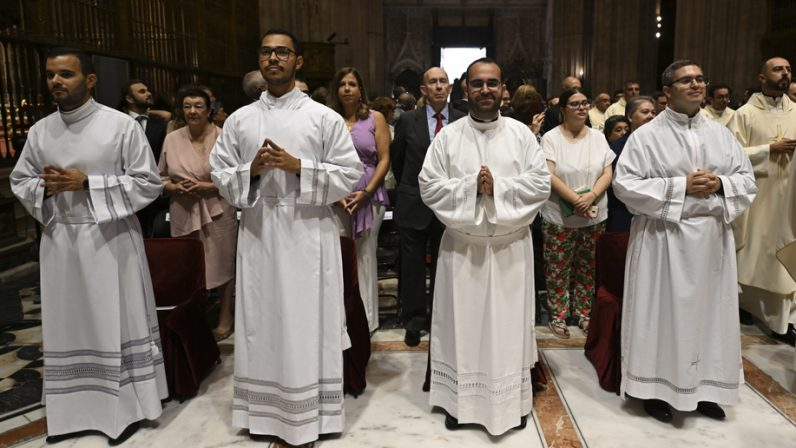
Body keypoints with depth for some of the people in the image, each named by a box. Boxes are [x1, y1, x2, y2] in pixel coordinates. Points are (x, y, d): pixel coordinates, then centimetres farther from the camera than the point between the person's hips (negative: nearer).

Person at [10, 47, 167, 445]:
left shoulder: (122, 125, -8)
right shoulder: (39, 131, 7)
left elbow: (148, 183, -10)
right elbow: (19, 181, 15)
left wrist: (86, 183, -16)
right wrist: (45, 188, -8)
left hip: (110, 238, -4)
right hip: (60, 239, 5)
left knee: (116, 323, 5)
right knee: (68, 326, 12)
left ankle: (126, 407, 19)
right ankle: (74, 409, 27)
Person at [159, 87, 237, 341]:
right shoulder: (172, 139, 7)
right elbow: (161, 177, 13)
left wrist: (207, 186, -15)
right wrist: (175, 187, -7)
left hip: (217, 211, -3)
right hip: (183, 213, 3)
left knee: (222, 264, 3)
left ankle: (224, 320, 17)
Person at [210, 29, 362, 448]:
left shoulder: (325, 117, 2)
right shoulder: (239, 119, 10)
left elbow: (350, 174, -3)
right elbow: (219, 174, 9)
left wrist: (297, 166, -13)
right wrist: (252, 169, -11)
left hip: (308, 233, -3)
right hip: (258, 232, 3)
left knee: (307, 323, 3)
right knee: (262, 321, 8)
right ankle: (269, 412, 23)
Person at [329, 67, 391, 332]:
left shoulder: (375, 119, 6)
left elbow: (384, 159, 2)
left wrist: (366, 192, -9)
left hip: (369, 196, 0)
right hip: (336, 198, 1)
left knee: (365, 258, 4)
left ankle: (365, 320, 15)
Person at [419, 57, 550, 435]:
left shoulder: (521, 133, 3)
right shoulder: (447, 136, 2)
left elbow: (541, 184, -4)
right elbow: (429, 187, -4)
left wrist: (497, 186, -16)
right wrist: (470, 186, -16)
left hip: (510, 245, 0)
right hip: (462, 244, 0)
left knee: (508, 323, 8)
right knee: (462, 323, 7)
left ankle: (513, 401, 23)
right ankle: (460, 400, 21)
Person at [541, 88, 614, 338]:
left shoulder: (598, 137, 7)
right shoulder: (551, 138, -5)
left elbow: (607, 173, 3)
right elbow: (549, 175, -13)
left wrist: (591, 196, -16)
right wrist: (576, 200, -20)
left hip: (595, 216, 4)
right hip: (559, 217, -3)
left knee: (588, 270, 12)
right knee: (558, 270, 4)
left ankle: (584, 314, 27)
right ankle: (558, 316, 17)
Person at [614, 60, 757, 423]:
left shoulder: (721, 134, 10)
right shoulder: (646, 135, -5)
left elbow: (747, 181, 12)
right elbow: (625, 185, -13)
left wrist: (720, 184, -10)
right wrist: (681, 185, -16)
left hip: (713, 237, 5)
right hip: (664, 238, -5)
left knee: (708, 311, 12)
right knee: (663, 312, 3)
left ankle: (705, 387, 27)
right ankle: (656, 387, 17)